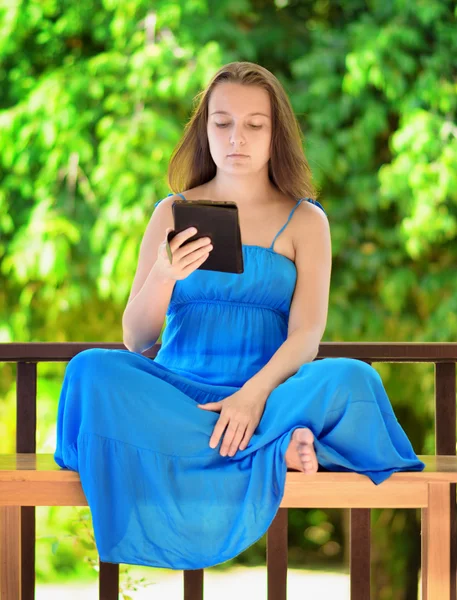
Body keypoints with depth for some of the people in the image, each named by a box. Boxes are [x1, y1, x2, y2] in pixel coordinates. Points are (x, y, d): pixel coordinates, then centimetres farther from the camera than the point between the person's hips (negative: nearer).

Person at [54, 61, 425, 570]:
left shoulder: (305, 221, 9)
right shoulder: (174, 213, 11)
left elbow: (306, 336, -4)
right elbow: (135, 340, 3)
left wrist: (255, 394, -24)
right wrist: (164, 277, -18)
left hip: (268, 390, -2)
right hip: (176, 391, 2)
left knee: (351, 378, -31)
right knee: (91, 371, -31)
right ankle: (274, 449, -27)